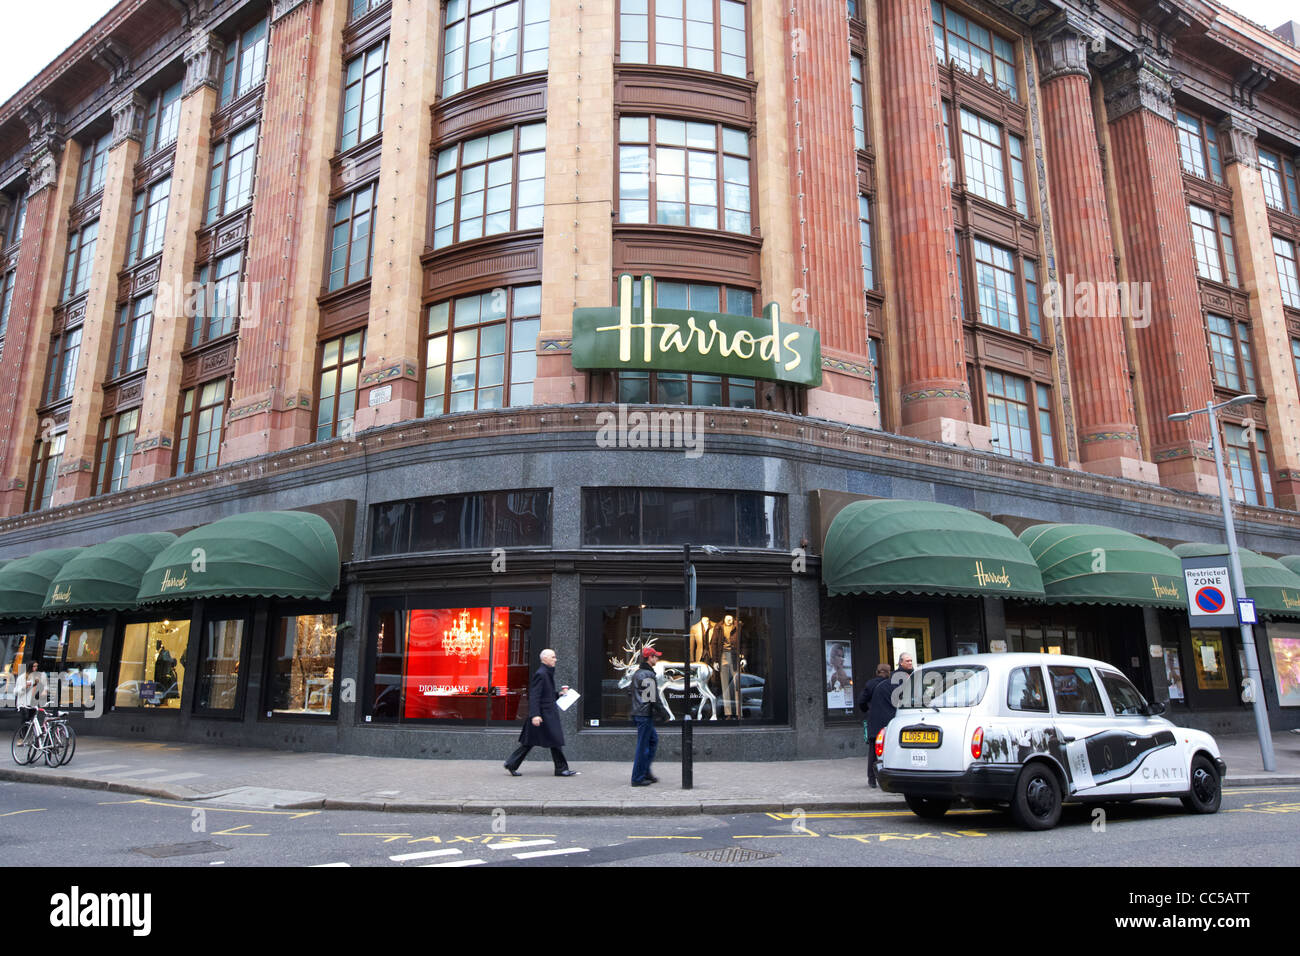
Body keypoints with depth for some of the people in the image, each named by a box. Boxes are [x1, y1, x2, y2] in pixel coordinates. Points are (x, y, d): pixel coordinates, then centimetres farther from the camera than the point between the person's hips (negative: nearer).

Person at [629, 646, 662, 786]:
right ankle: (638, 778, 1)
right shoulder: (649, 675, -15)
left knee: (653, 739, 18)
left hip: (637, 713, 10)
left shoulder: (637, 673, 16)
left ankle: (645, 771, 20)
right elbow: (653, 698, -18)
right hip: (645, 714, -10)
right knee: (643, 745, -4)